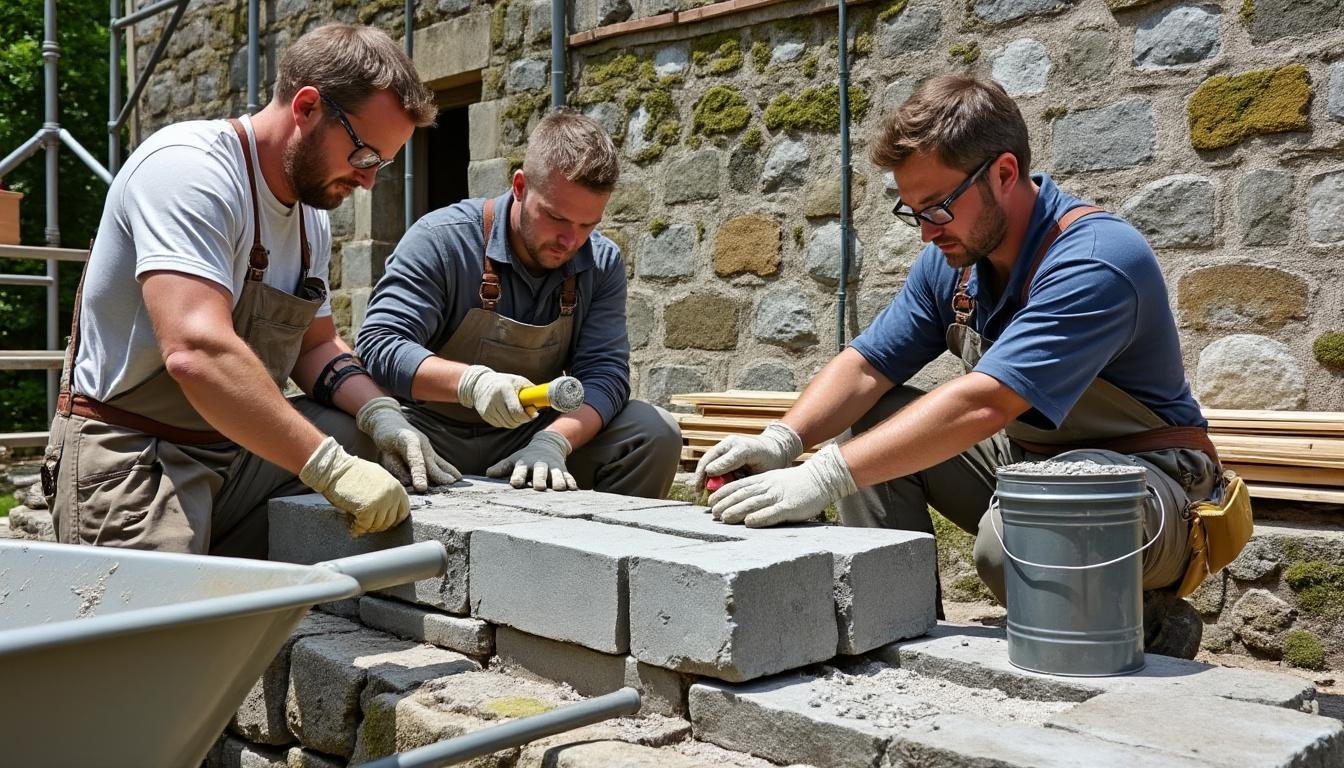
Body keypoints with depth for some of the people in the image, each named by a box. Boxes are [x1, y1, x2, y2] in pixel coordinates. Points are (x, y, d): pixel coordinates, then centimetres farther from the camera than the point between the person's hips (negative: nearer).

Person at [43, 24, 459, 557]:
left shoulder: (312, 218, 10)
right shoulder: (188, 168, -19)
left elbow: (316, 346, 17)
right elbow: (197, 351, -32)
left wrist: (381, 415, -4)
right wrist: (331, 467, -31)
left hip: (239, 450, 9)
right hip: (131, 458, -9)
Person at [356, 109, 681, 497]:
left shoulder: (602, 263, -1)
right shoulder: (441, 240, -14)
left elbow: (604, 372, -9)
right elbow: (378, 344, -19)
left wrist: (554, 441, -30)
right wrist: (471, 381, -37)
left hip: (531, 432, 3)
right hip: (433, 433, -3)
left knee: (655, 433, -17)